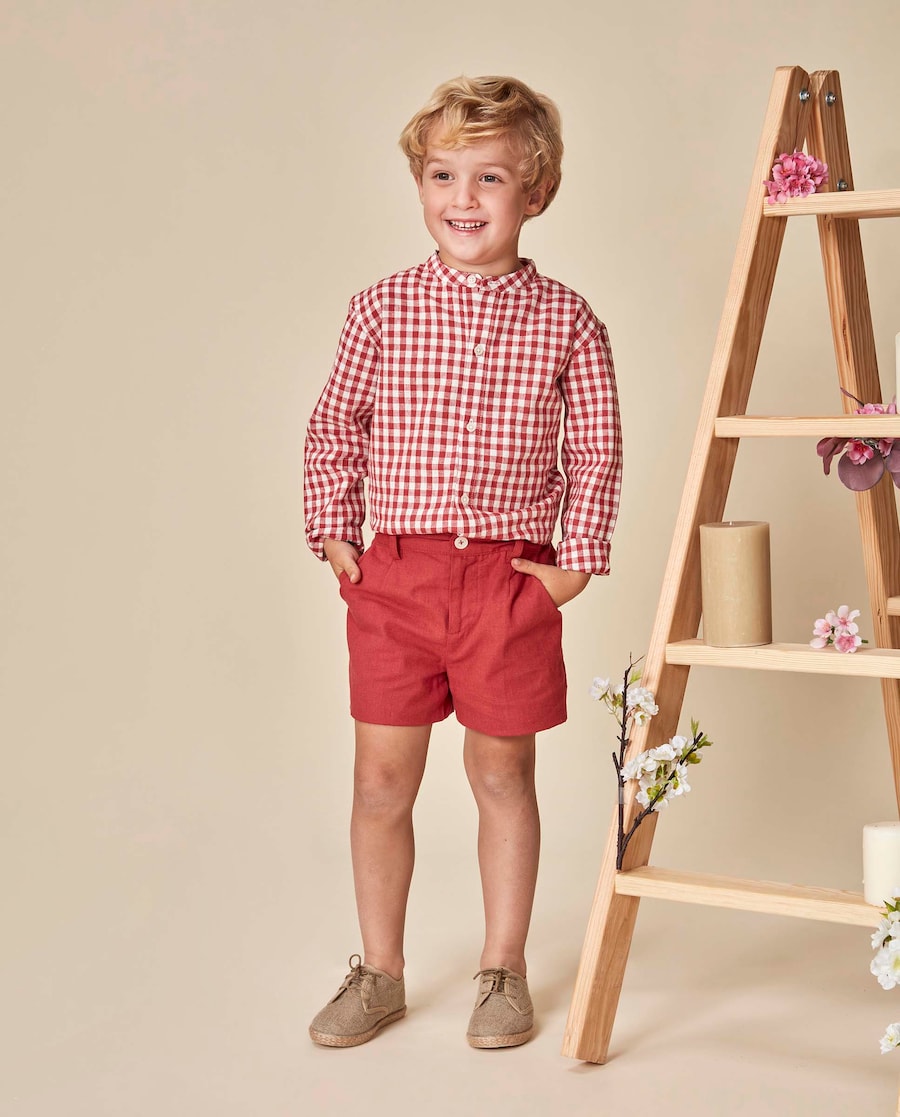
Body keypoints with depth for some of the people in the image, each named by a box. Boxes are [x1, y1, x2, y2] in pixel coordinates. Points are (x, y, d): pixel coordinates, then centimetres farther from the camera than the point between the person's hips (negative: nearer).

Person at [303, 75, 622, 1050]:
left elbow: (597, 451, 5)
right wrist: (335, 533, 3)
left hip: (512, 576, -1)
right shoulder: (382, 310, 1)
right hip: (394, 573, 1)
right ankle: (378, 973, 22)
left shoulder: (566, 323, -1)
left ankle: (504, 971, 25)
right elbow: (334, 426, 9)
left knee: (503, 774, 9)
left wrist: (577, 559, -1)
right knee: (381, 778, 6)